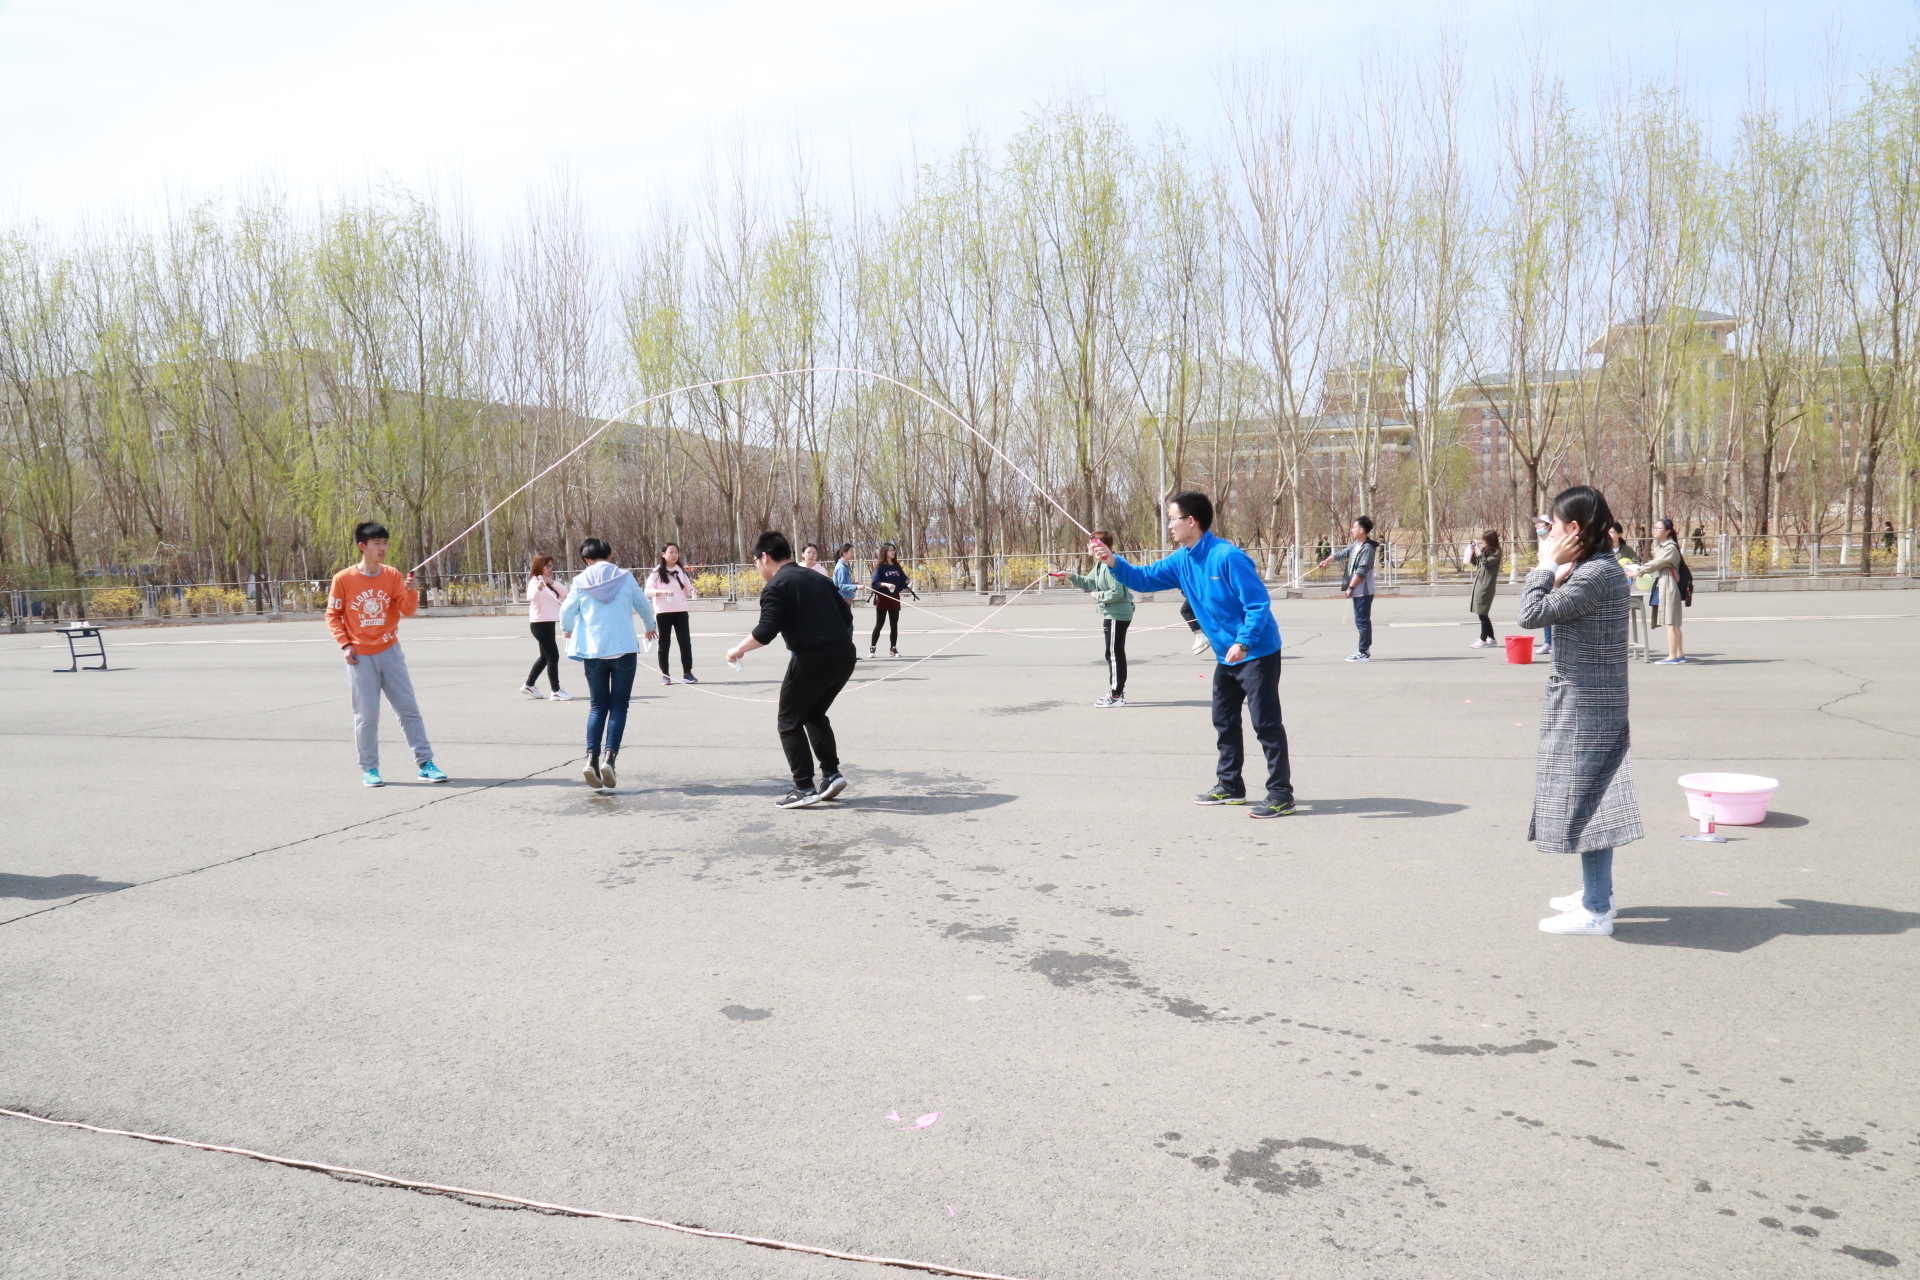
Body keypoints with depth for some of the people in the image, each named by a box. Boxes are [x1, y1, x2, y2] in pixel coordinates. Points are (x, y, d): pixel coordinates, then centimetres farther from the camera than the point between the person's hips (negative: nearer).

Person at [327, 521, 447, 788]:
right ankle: (369, 769, 13)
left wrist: (411, 590, -22)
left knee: (409, 708, 2)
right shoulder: (343, 579, -6)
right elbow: (333, 615, 2)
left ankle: (425, 764, 6)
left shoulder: (392, 575, 0)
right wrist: (345, 644, -8)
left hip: (390, 652, 2)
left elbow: (408, 611, -4)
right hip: (360, 656, -2)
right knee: (366, 715, 1)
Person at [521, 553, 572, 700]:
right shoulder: (535, 581, -11)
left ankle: (528, 685, 27)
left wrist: (552, 582, -11)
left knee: (545, 657, 16)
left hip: (548, 623, 9)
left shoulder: (549, 582, 16)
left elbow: (564, 593, 4)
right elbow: (531, 596, -30)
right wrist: (539, 586, -49)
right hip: (540, 624, -9)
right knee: (553, 656, -9)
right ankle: (556, 691, -6)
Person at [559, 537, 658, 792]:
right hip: (624, 648, -1)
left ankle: (591, 758, -3)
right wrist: (651, 627, 32)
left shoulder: (581, 581, 1)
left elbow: (566, 611, 8)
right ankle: (610, 757, -12)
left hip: (593, 650, 1)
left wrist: (567, 630, 31)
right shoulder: (625, 577, 1)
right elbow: (644, 606, 11)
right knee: (619, 706, 4)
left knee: (598, 706, 11)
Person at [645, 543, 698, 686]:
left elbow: (688, 589, 13)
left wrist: (693, 592, -9)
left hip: (681, 611, 3)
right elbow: (648, 591, -7)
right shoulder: (657, 572, -2)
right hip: (663, 612, -3)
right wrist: (662, 591, -23)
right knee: (664, 644, 2)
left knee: (685, 642, -1)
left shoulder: (681, 571, 11)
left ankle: (687, 672, 8)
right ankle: (665, 675, 9)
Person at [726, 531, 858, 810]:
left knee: (790, 722, 10)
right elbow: (846, 614, 18)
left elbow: (766, 631, -14)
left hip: (812, 657, -7)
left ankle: (804, 788, 6)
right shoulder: (817, 578, 19)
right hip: (844, 653, 7)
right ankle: (831, 774, 17)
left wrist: (739, 649, 1)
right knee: (815, 714, 26)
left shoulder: (775, 587, -3)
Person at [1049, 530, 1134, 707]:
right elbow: (1089, 583, 20)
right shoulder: (1100, 564, 11)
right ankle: (1116, 692, 24)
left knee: (1114, 654, -6)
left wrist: (1098, 596, -13)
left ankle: (1117, 696, -1)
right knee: (1113, 654, 16)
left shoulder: (1110, 565, -21)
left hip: (1118, 615, -11)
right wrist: (1071, 577, 9)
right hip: (1112, 614, 11)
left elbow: (1117, 592, -25)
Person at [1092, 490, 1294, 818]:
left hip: (1257, 652, -9)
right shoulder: (1181, 560, 3)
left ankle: (1281, 794, -1)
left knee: (1266, 723, -6)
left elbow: (1259, 603, -23)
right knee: (1224, 721, 16)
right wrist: (1113, 562, -9)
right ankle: (1230, 786, 28)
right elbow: (1144, 578, 6)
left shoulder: (1228, 557, -23)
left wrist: (1243, 643, -29)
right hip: (1228, 655, 9)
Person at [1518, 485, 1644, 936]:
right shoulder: (1596, 570, 12)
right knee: (1589, 798, 17)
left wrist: (1546, 566, -10)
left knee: (1585, 798, -5)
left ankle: (1596, 911, 0)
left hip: (1584, 706, -10)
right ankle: (1597, 893, 28)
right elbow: (1550, 612, 13)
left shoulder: (1597, 574, -19)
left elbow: (1532, 614, -22)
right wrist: (1556, 573, 0)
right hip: (1590, 702, 10)